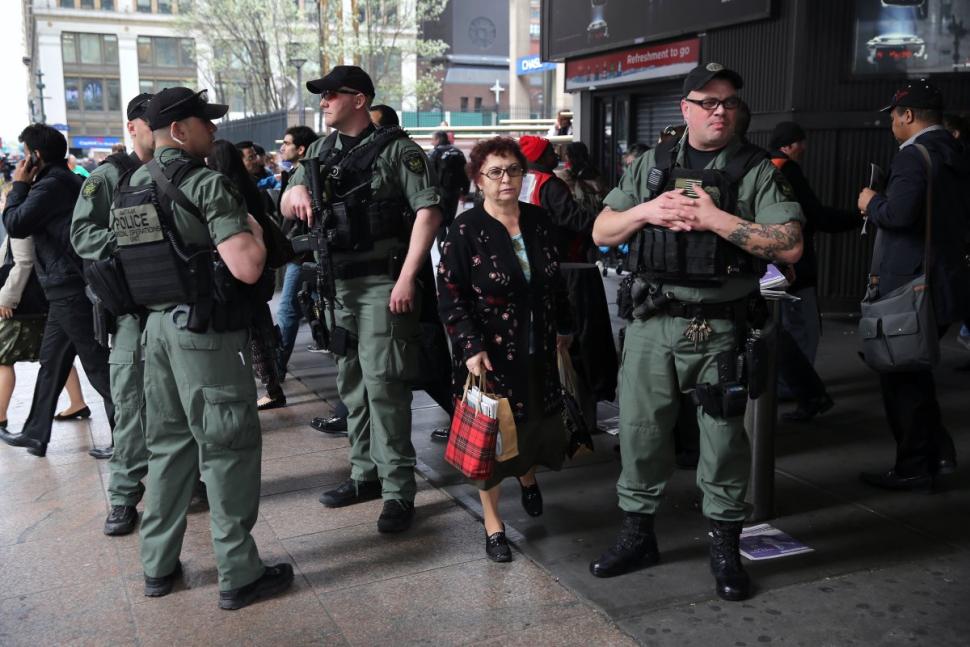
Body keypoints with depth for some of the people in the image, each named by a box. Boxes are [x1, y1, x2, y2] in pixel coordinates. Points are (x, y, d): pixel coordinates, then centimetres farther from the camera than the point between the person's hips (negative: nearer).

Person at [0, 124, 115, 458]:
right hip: (70, 288, 10)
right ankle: (36, 434, 28)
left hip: (70, 289, -10)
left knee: (97, 364, -6)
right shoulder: (70, 181, 17)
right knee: (51, 362, 17)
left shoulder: (51, 185, -14)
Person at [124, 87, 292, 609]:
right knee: (228, 448, 1)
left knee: (168, 445, 16)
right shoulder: (206, 183, -14)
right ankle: (238, 575, 8)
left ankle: (158, 566, 25)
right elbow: (247, 268, -22)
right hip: (206, 331, -8)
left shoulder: (132, 188, 12)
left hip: (158, 325, 8)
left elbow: (128, 260, 21)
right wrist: (254, 231, -3)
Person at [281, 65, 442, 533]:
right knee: (350, 382, 12)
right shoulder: (321, 151, 15)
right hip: (337, 283, 7)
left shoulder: (395, 149, -5)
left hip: (382, 283, -7)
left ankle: (398, 490, 0)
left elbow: (428, 211, -13)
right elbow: (286, 209, 20)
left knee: (382, 384, -9)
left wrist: (406, 278, -19)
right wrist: (295, 191, -5)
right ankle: (366, 473, 25)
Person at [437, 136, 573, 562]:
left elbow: (556, 283, 14)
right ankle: (493, 525, 19)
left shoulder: (539, 221, 3)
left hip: (538, 350, 4)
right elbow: (450, 296, -13)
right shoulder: (467, 230, -11)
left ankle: (528, 476, 49)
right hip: (490, 352, -4)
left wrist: (563, 328, 18)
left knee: (536, 421, 15)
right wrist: (471, 348, -20)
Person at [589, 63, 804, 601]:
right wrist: (646, 212, -9)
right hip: (653, 323, 3)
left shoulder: (758, 171, 0)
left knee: (724, 439, 6)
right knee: (639, 431, 9)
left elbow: (790, 245, -11)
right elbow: (602, 233, 10)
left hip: (720, 329, -2)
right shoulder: (651, 165, 10)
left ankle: (725, 546, 24)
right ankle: (637, 534, 27)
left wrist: (716, 219, -17)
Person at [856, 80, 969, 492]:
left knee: (902, 379, 2)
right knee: (913, 373, 21)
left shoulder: (914, 155, -16)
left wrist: (871, 203, -9)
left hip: (910, 288, -9)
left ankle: (914, 469, 11)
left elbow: (899, 213, -29)